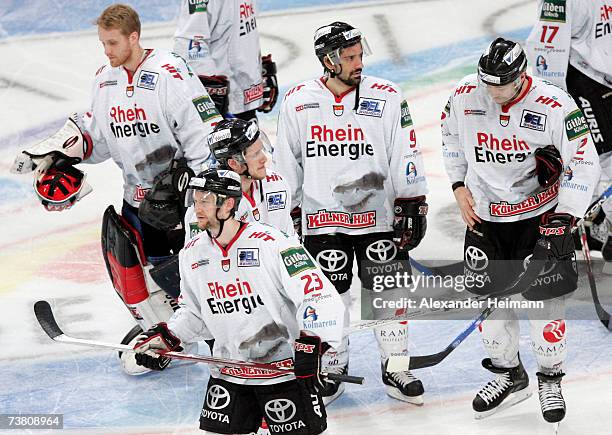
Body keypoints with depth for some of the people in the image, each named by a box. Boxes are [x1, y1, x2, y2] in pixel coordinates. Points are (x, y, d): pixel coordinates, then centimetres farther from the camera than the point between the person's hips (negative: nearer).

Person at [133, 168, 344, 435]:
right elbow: (193, 311, 18)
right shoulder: (192, 254, 4)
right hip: (229, 370, 5)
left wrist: (311, 343, -30)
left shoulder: (271, 244, -17)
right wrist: (168, 338, 3)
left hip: (286, 369, -5)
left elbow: (320, 296, -20)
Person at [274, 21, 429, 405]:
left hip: (378, 217, -1)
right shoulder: (298, 102, -2)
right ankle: (330, 372, 23)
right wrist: (287, 214, 9)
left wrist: (413, 206, -6)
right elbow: (286, 163, 8)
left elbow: (406, 155, -3)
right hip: (322, 219, 1)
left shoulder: (386, 97, -6)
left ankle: (396, 370, 19)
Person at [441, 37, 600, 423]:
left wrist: (564, 217, -19)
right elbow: (452, 138, 12)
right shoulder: (465, 96, -9)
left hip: (539, 214, -3)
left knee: (545, 298, -1)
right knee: (492, 297, 8)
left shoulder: (555, 106, -20)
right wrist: (459, 187, 5)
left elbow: (584, 164, -13)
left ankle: (551, 379, 20)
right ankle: (509, 376, 28)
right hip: (485, 215, 3)